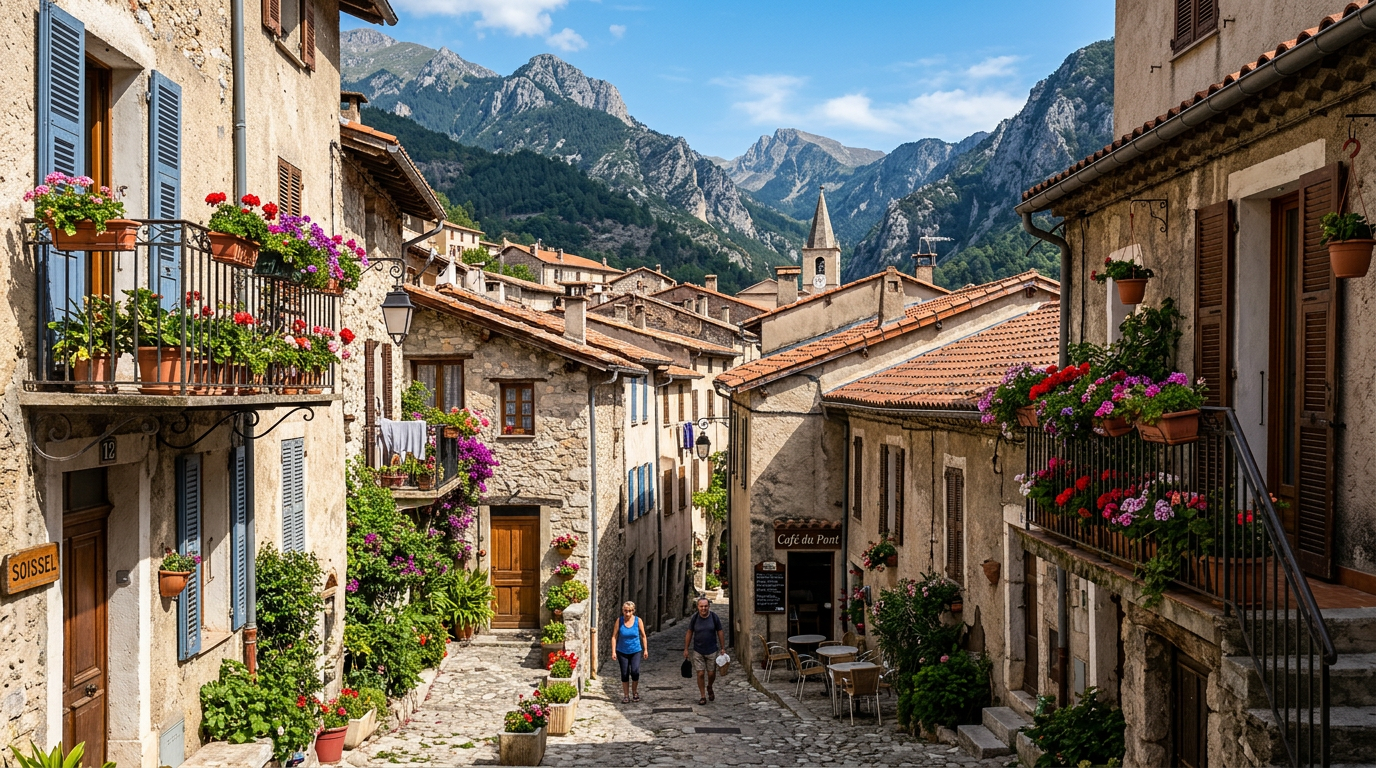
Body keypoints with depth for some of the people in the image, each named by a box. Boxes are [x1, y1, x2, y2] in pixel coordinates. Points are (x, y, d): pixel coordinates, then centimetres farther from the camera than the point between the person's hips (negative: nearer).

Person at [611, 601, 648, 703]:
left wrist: (645, 649, 7)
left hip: (636, 651, -1)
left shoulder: (638, 620, -5)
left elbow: (643, 636, 5)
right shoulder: (619, 621, -6)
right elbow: (614, 636, -3)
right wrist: (613, 651, -8)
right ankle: (626, 696, 18)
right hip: (622, 652, 1)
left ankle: (635, 692, 7)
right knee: (624, 674, 3)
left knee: (635, 671, -16)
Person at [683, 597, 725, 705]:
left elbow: (720, 633, 2)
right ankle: (702, 696, 12)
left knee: (711, 674, 6)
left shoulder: (714, 617, -6)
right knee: (700, 674, -2)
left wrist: (723, 648, 1)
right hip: (697, 651, 0)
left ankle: (709, 688, 37)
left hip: (712, 651, 0)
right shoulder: (694, 618, -5)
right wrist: (686, 649, 3)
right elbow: (689, 633, 3)